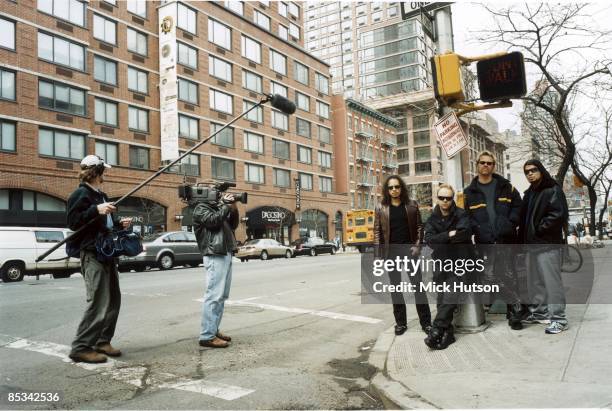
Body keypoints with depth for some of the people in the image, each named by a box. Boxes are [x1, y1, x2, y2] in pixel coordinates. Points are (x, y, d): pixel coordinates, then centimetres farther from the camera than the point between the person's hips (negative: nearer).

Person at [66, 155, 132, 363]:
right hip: (92, 254, -10)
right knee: (99, 303, -13)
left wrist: (120, 223, 9)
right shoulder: (81, 194, -8)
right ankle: (81, 348, -5)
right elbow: (73, 221, -18)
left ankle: (102, 342, 21)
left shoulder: (101, 195, 21)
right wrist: (96, 210, -28)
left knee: (113, 300, 12)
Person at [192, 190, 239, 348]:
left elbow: (233, 225, 19)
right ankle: (207, 336, -10)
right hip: (215, 256, -9)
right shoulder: (201, 208, -2)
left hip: (226, 255, 9)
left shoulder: (218, 207, 21)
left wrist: (233, 208, 6)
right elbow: (213, 220, -18)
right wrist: (226, 205, -8)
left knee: (221, 296, 11)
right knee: (214, 296, -12)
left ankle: (214, 330, 18)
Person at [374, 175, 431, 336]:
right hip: (391, 250, 1)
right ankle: (401, 323, 15)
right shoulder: (381, 208, 3)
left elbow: (419, 226, 5)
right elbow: (377, 231, 3)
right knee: (395, 287, 6)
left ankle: (426, 322, 8)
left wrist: (417, 246, -6)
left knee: (417, 284, -1)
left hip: (408, 248, 0)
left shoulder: (412, 205, 4)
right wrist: (378, 252, -4)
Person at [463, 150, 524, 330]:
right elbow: (466, 215, 5)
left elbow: (518, 206, 8)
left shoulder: (505, 186, 10)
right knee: (488, 277, 2)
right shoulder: (469, 192, 9)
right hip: (484, 242, 0)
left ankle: (515, 313, 7)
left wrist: (510, 224, -6)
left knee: (509, 277, 0)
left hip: (506, 240, 0)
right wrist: (477, 229, -10)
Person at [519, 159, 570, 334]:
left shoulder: (553, 190, -5)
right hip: (532, 244, 8)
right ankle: (539, 312, 25)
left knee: (551, 281, -7)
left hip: (548, 243, -8)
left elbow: (559, 214, -17)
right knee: (535, 281, 14)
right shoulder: (529, 193, 19)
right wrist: (524, 237, 10)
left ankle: (558, 318, -1)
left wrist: (539, 229, -13)